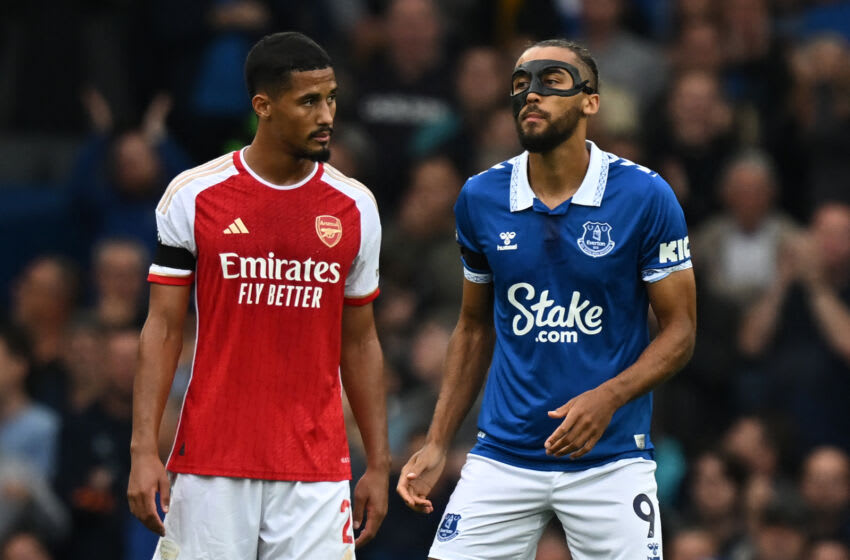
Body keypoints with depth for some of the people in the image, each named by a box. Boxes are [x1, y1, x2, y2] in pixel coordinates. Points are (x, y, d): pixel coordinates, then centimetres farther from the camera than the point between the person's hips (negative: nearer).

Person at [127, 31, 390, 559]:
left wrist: (379, 464, 9)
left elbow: (360, 342, 13)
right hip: (210, 461, -2)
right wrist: (144, 451, -8)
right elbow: (163, 329, 1)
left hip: (316, 471, 2)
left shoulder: (355, 207, 6)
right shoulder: (194, 196, -1)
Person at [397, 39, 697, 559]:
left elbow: (679, 329, -3)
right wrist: (437, 445, 9)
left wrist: (607, 397, -20)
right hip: (504, 454, 2)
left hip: (611, 458, -2)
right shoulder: (481, 198, 3)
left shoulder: (646, 197, -7)